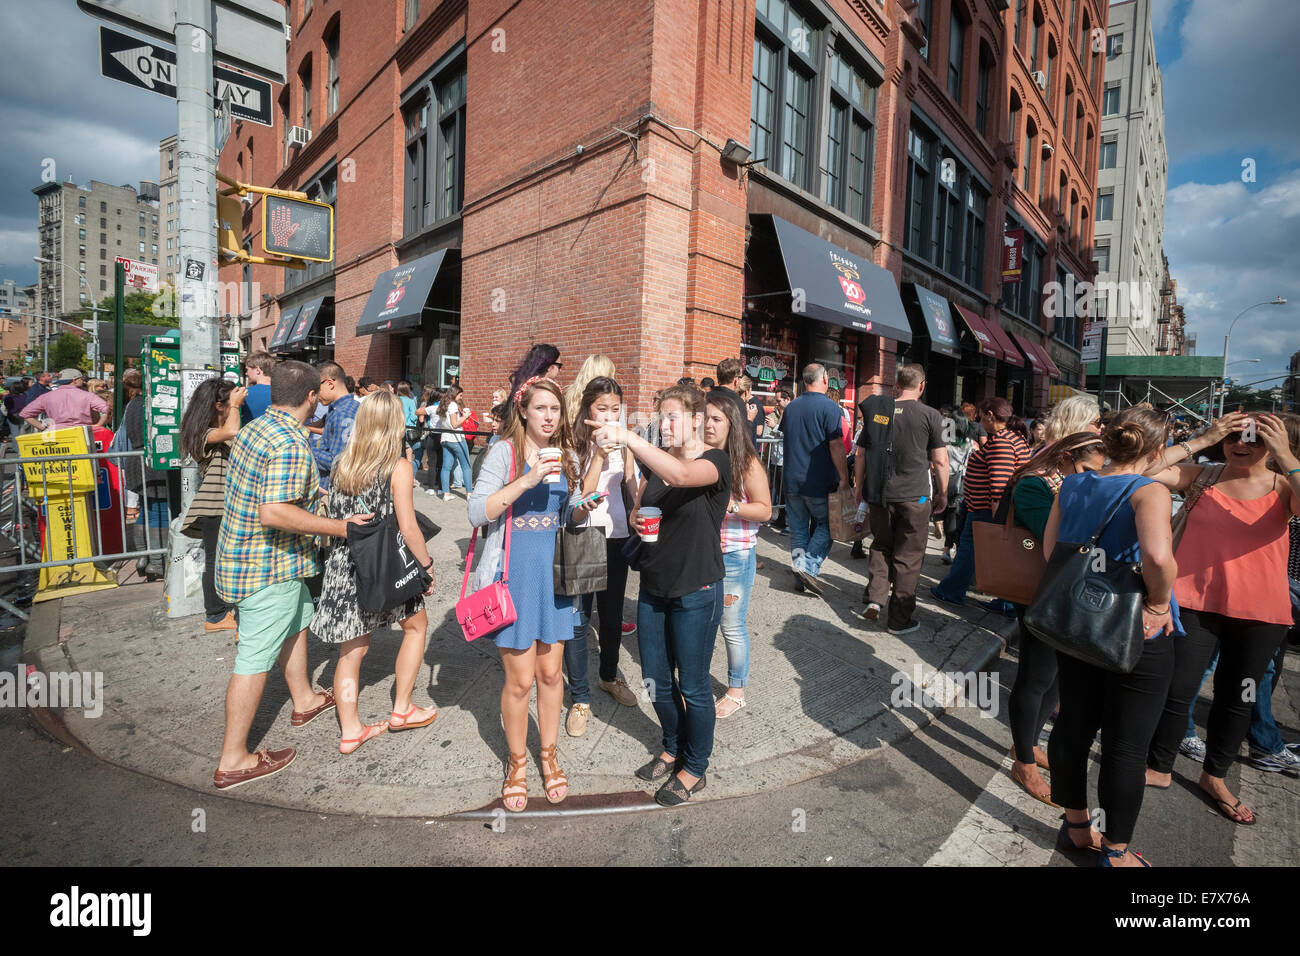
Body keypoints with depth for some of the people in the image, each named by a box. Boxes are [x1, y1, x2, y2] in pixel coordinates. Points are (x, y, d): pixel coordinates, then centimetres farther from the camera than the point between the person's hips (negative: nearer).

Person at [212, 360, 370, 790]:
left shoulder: (254, 427, 6)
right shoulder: (291, 445, -24)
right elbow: (274, 513, -32)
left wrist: (310, 490, 24)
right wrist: (339, 527, -25)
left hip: (241, 553, 10)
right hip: (269, 566, -10)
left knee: (297, 619, 26)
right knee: (256, 658, 0)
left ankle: (305, 700, 44)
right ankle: (233, 761, 13)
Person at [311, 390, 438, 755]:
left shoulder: (341, 463, 2)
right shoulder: (398, 467, -14)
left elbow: (329, 516, 6)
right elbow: (408, 528, -16)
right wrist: (427, 564, -5)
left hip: (344, 565, 5)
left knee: (352, 649, 14)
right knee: (416, 625, 20)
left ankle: (349, 731, 23)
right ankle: (402, 710, 26)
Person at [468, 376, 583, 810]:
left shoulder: (564, 456, 8)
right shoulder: (505, 452, -9)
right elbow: (477, 512, -18)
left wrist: (583, 508, -3)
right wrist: (526, 481, -26)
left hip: (554, 573, 5)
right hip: (514, 574, -4)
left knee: (551, 672, 13)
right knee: (520, 679, 4)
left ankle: (549, 756, 34)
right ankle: (517, 762, 29)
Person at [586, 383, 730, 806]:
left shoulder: (715, 461, -14)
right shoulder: (657, 459, 6)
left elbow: (680, 475, -37)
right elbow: (641, 506, 20)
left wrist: (626, 436, -43)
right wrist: (637, 519, -3)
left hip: (696, 592, -6)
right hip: (653, 586, 7)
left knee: (693, 686, 8)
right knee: (657, 679, 17)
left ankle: (695, 769, 31)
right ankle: (673, 748, 43)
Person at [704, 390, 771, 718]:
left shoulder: (747, 463, -8)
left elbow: (765, 509, -8)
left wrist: (730, 505, -20)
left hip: (734, 556, -4)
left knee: (732, 626, 7)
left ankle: (737, 691, 27)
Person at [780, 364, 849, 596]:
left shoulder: (790, 407, 9)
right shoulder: (829, 407, -10)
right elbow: (836, 446, -16)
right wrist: (844, 478, -12)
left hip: (792, 480, 5)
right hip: (820, 482, -5)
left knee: (798, 528, 11)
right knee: (826, 525, 9)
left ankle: (800, 578, 13)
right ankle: (808, 567, -6)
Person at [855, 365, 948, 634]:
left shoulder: (876, 411, 5)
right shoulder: (930, 415, -5)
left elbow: (861, 455, 9)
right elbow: (940, 461, -4)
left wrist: (859, 486, 20)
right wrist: (943, 493, 9)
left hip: (878, 494, 3)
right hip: (914, 496, -3)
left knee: (881, 546, 21)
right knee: (908, 556, 6)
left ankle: (874, 598, 7)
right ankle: (899, 619, 13)